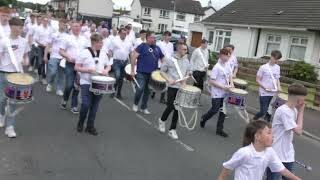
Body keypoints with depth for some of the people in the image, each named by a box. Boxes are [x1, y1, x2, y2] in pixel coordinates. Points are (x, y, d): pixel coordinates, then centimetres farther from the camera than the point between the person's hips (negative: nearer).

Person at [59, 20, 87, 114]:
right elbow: (61, 51, -2)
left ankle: (74, 106, 14)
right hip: (70, 65, -3)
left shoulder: (84, 39, 9)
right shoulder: (67, 38, -1)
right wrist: (68, 57, -18)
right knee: (69, 85, -8)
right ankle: (65, 100, 21)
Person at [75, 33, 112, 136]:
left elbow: (108, 66, 17)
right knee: (86, 104, -10)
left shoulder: (103, 54, 6)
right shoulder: (84, 53, -6)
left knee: (95, 105, 7)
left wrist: (106, 70, -6)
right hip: (86, 83, -4)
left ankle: (90, 126, 20)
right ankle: (80, 123, 16)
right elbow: (76, 67, -4)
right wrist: (89, 70, -18)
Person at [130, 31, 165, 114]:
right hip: (142, 73, -5)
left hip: (152, 74, 5)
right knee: (140, 89, -8)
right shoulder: (143, 46, -5)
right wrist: (132, 70, -13)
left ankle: (144, 108, 24)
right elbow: (133, 56, -10)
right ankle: (135, 104, 18)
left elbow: (162, 58, 20)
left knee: (147, 91, 11)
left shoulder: (157, 48, 11)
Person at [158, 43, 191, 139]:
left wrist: (185, 79, 2)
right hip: (172, 87, -4)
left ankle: (172, 130, 14)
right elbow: (162, 71, 0)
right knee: (170, 106, -8)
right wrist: (169, 80, -14)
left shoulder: (186, 61, 8)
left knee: (177, 108, 3)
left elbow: (189, 72, 21)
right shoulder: (169, 60, -6)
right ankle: (162, 120, 23)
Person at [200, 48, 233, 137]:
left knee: (223, 111, 7)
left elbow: (229, 75, 20)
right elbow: (211, 81, -19)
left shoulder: (227, 65, 4)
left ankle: (219, 129, 17)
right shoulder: (217, 67, -17)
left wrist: (231, 83, 2)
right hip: (217, 93, -7)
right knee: (215, 110, -2)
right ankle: (203, 118, 27)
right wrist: (223, 86, -21)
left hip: (225, 93, 7)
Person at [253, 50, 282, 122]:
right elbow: (258, 80, -6)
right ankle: (254, 119, 20)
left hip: (273, 93, 5)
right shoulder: (263, 67, -10)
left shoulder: (277, 67, 7)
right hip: (264, 93, -5)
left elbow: (277, 79, 17)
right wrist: (265, 87, -17)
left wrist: (279, 87, -2)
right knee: (263, 111, -6)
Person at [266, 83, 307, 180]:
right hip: (276, 154, -8)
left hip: (288, 153, 9)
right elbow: (298, 131, -21)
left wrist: (299, 111, 0)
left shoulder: (294, 109, 4)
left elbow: (298, 128, 10)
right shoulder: (284, 111, -23)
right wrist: (301, 111, -13)